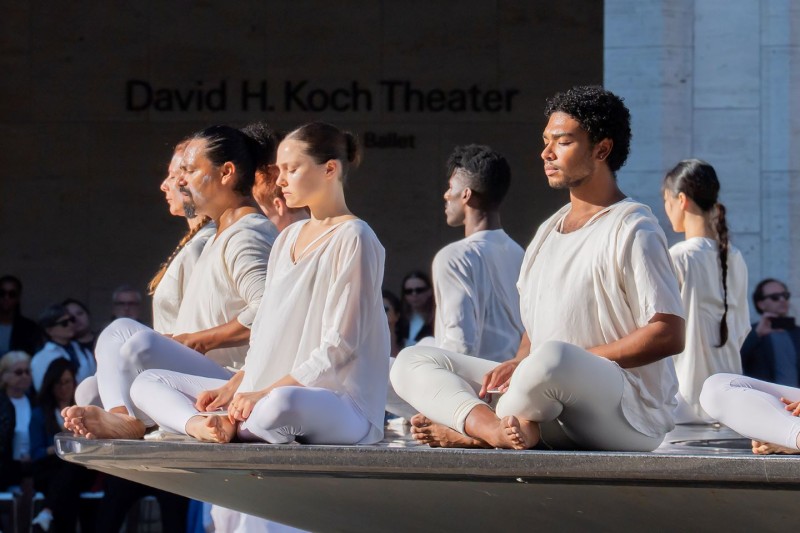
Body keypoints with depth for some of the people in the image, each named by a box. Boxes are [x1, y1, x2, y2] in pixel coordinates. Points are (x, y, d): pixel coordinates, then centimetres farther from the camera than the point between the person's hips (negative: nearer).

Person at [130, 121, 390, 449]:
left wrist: (266, 392, -19)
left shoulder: (352, 239, -7)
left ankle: (224, 426, -15)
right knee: (148, 383, 4)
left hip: (343, 404, -9)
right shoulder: (288, 239, 20)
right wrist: (233, 388, 3)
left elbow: (339, 347, -14)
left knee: (279, 406, -45)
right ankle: (202, 426, -27)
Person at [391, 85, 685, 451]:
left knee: (553, 358, -42)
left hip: (629, 416, -9)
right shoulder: (549, 231, 21)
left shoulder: (632, 231, -6)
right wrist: (518, 364, 0)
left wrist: (576, 363, -17)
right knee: (412, 362, 1)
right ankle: (498, 428, -28)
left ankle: (473, 430, -14)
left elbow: (668, 335, -15)